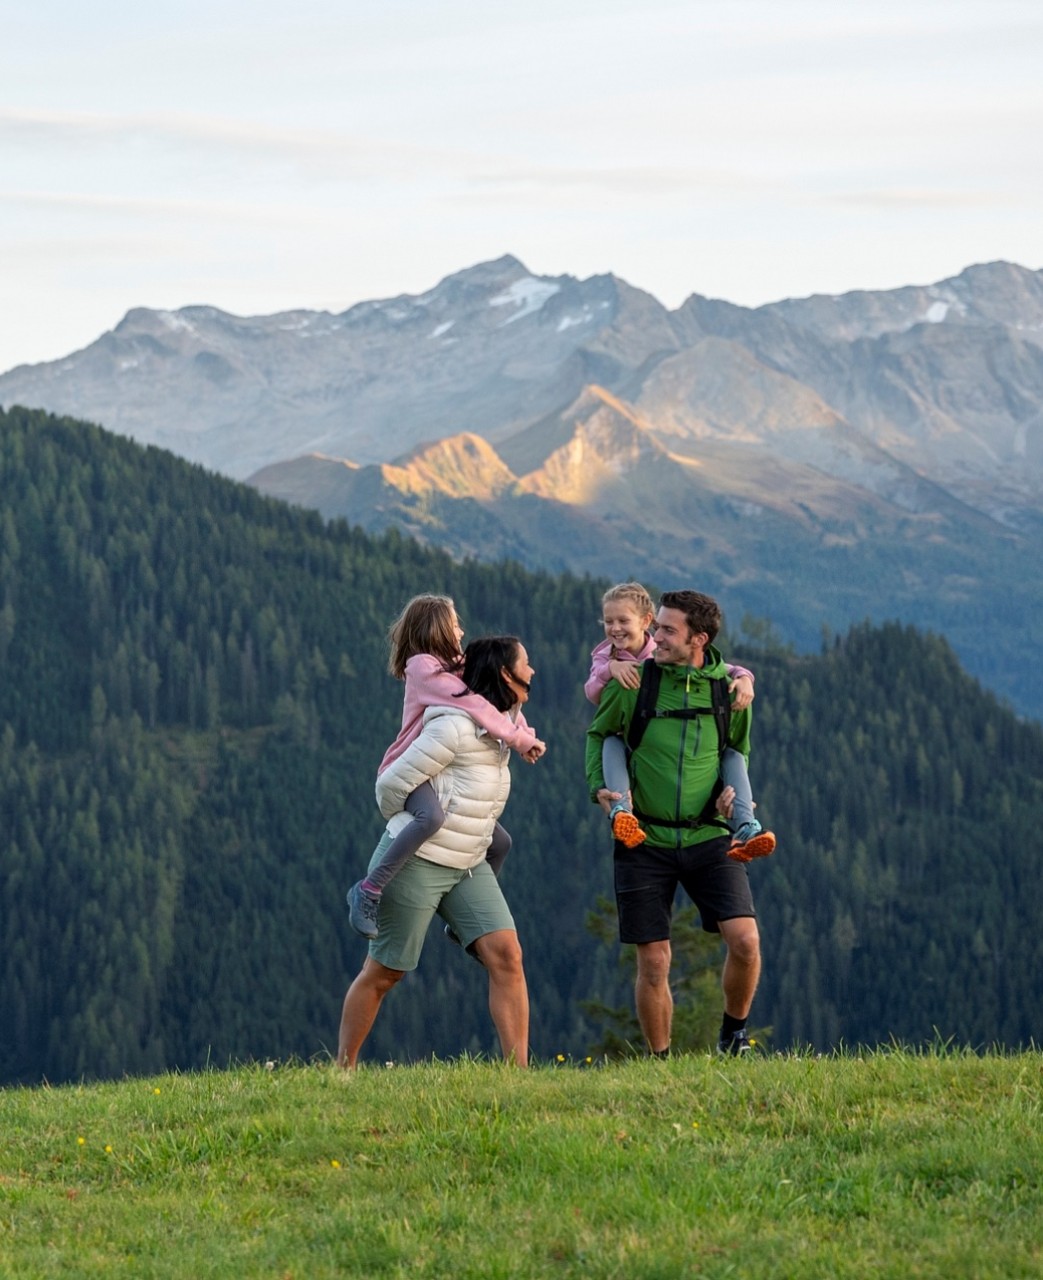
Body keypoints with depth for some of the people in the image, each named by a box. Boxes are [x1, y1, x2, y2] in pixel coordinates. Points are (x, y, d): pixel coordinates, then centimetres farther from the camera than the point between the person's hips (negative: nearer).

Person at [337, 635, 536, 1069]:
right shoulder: (456, 727, -20)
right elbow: (392, 783, -14)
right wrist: (408, 825, 3)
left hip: (469, 867, 7)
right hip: (417, 864, -7)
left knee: (506, 955, -10)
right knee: (383, 972, 3)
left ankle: (518, 1070, -11)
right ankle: (343, 1069, 17)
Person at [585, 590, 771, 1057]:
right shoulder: (632, 683, -4)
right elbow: (598, 734, 14)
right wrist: (598, 786, 0)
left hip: (708, 837, 0)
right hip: (645, 839, 0)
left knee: (744, 939, -16)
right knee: (653, 961, 0)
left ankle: (733, 1032, 9)